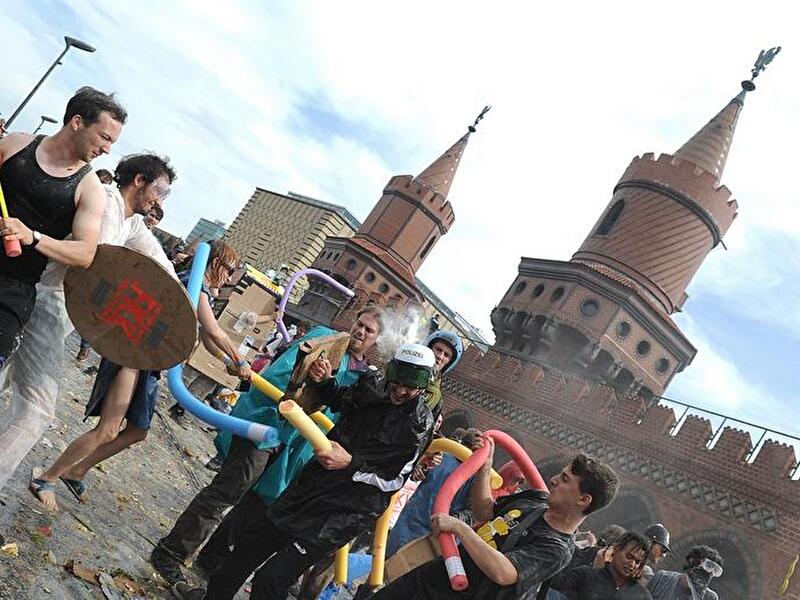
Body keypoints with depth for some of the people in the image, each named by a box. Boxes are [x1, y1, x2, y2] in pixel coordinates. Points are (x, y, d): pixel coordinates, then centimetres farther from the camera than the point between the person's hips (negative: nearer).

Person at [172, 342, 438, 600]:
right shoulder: (373, 384, -1)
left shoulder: (418, 425, -18)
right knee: (249, 539, 24)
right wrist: (324, 381, 1)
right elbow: (340, 401, 21)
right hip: (308, 486, 8)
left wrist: (350, 463, -26)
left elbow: (394, 479, -16)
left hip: (342, 512, -7)